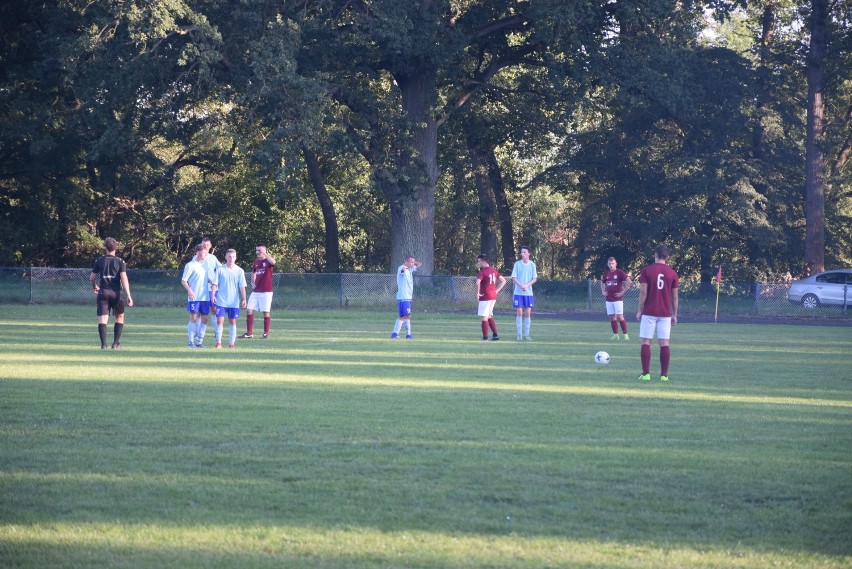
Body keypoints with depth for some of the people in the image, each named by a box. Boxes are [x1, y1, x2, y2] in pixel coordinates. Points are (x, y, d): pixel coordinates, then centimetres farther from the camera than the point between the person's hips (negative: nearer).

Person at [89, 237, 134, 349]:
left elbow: (92, 278, 10)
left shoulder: (99, 261, 6)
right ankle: (116, 343, 11)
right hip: (116, 293, -1)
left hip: (103, 292, 1)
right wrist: (129, 296, -13)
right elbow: (124, 278, -9)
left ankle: (103, 344, -15)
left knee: (102, 318, -2)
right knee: (119, 317, 16)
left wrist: (94, 288, 31)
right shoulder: (120, 261, 0)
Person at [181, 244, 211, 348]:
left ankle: (200, 341, 11)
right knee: (194, 318, -6)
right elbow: (183, 281, -8)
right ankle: (191, 341, 1)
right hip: (194, 297, -6)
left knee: (204, 319, 3)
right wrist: (189, 290, -22)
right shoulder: (190, 265, -5)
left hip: (205, 297, 6)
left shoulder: (205, 265, 12)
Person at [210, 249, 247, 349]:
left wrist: (244, 299, -5)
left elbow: (242, 287, 3)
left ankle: (231, 343, 10)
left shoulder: (239, 271, 4)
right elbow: (215, 284, 3)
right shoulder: (220, 270, 2)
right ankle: (218, 342, -1)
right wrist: (213, 295, -10)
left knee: (232, 322, 4)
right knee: (220, 321, -7)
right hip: (221, 300, -1)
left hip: (234, 302, 1)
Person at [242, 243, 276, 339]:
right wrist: (253, 282, 12)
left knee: (266, 312, -2)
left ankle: (266, 334, 7)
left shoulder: (268, 261, -7)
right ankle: (249, 333, 10)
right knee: (250, 310, 2)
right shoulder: (256, 262, 11)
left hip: (266, 291, -6)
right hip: (255, 291, 6)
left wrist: (264, 253, -26)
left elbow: (273, 262, -34)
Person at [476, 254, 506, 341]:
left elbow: (478, 282, -30)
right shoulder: (493, 270, 12)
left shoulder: (482, 272, -13)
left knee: (484, 317, -2)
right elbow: (503, 281, 17)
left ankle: (485, 337, -1)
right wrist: (496, 291, 13)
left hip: (485, 297, -8)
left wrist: (478, 293, -16)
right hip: (493, 296, 8)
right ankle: (495, 334, 15)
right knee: (489, 316, 18)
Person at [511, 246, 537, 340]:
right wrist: (520, 285, -18)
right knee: (520, 312, -2)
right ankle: (519, 334, 4)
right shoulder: (517, 264, 1)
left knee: (528, 313, 0)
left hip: (528, 292, 1)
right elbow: (514, 278, -1)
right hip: (518, 292, -1)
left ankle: (526, 334, 5)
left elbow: (535, 278, 3)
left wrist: (527, 285, -14)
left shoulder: (532, 265, 4)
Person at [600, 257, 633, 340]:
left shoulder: (619, 272, -7)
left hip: (618, 299, -6)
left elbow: (629, 282, -14)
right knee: (612, 317, 6)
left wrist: (622, 292, -14)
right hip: (609, 299, 6)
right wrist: (603, 291, 14)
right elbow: (602, 283, 31)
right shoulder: (606, 274, 11)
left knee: (620, 317, -10)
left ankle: (625, 335, -7)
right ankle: (615, 335, 12)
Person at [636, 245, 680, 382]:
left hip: (649, 313, -2)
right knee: (664, 343, 2)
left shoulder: (647, 270, -3)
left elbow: (643, 292, -7)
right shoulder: (672, 273, 4)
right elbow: (675, 296, 6)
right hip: (665, 313, 2)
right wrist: (674, 315, 12)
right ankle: (664, 375, -1)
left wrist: (639, 310, 0)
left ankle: (646, 374, -1)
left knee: (646, 342, 3)